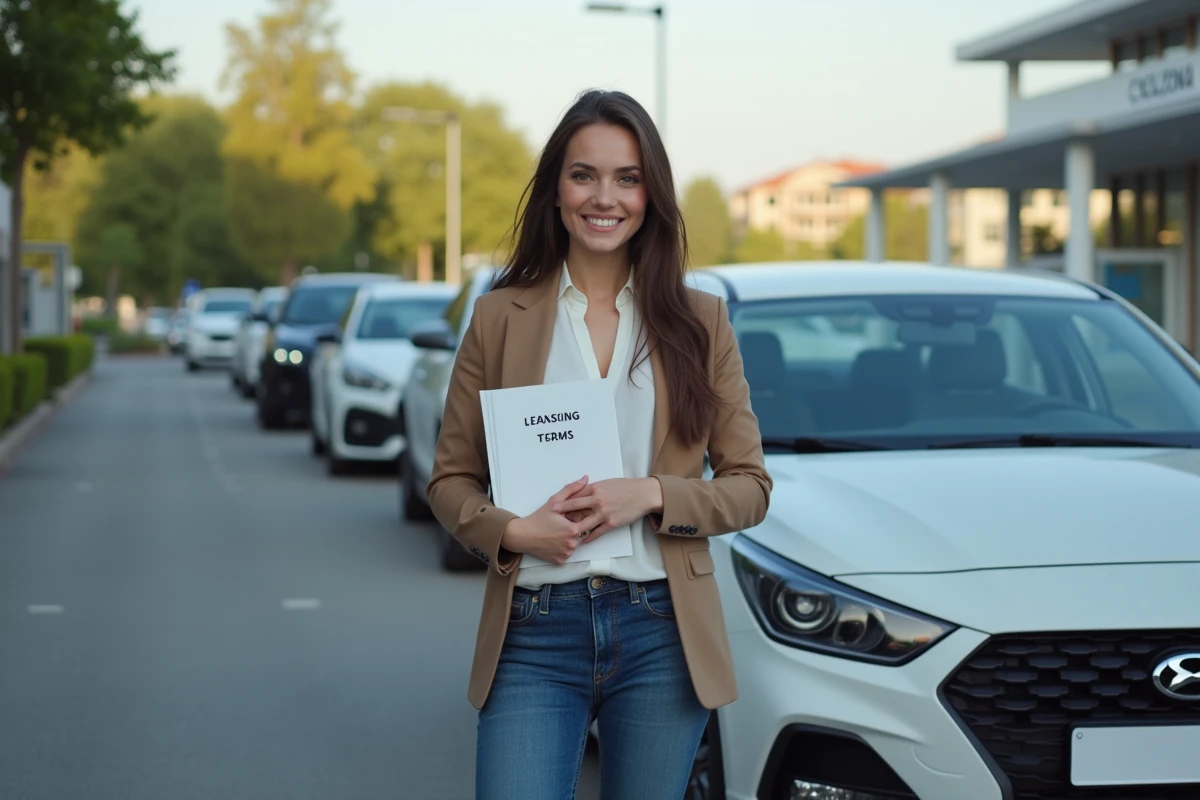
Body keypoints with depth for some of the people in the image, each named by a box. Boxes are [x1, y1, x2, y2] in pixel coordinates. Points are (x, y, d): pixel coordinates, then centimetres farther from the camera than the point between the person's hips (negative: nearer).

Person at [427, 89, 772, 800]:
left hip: (662, 632, 1)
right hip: (534, 633, -1)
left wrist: (651, 495, -12)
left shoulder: (700, 322, 6)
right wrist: (512, 532, -14)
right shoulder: (499, 319, 4)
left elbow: (749, 486, 5)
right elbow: (451, 479, 7)